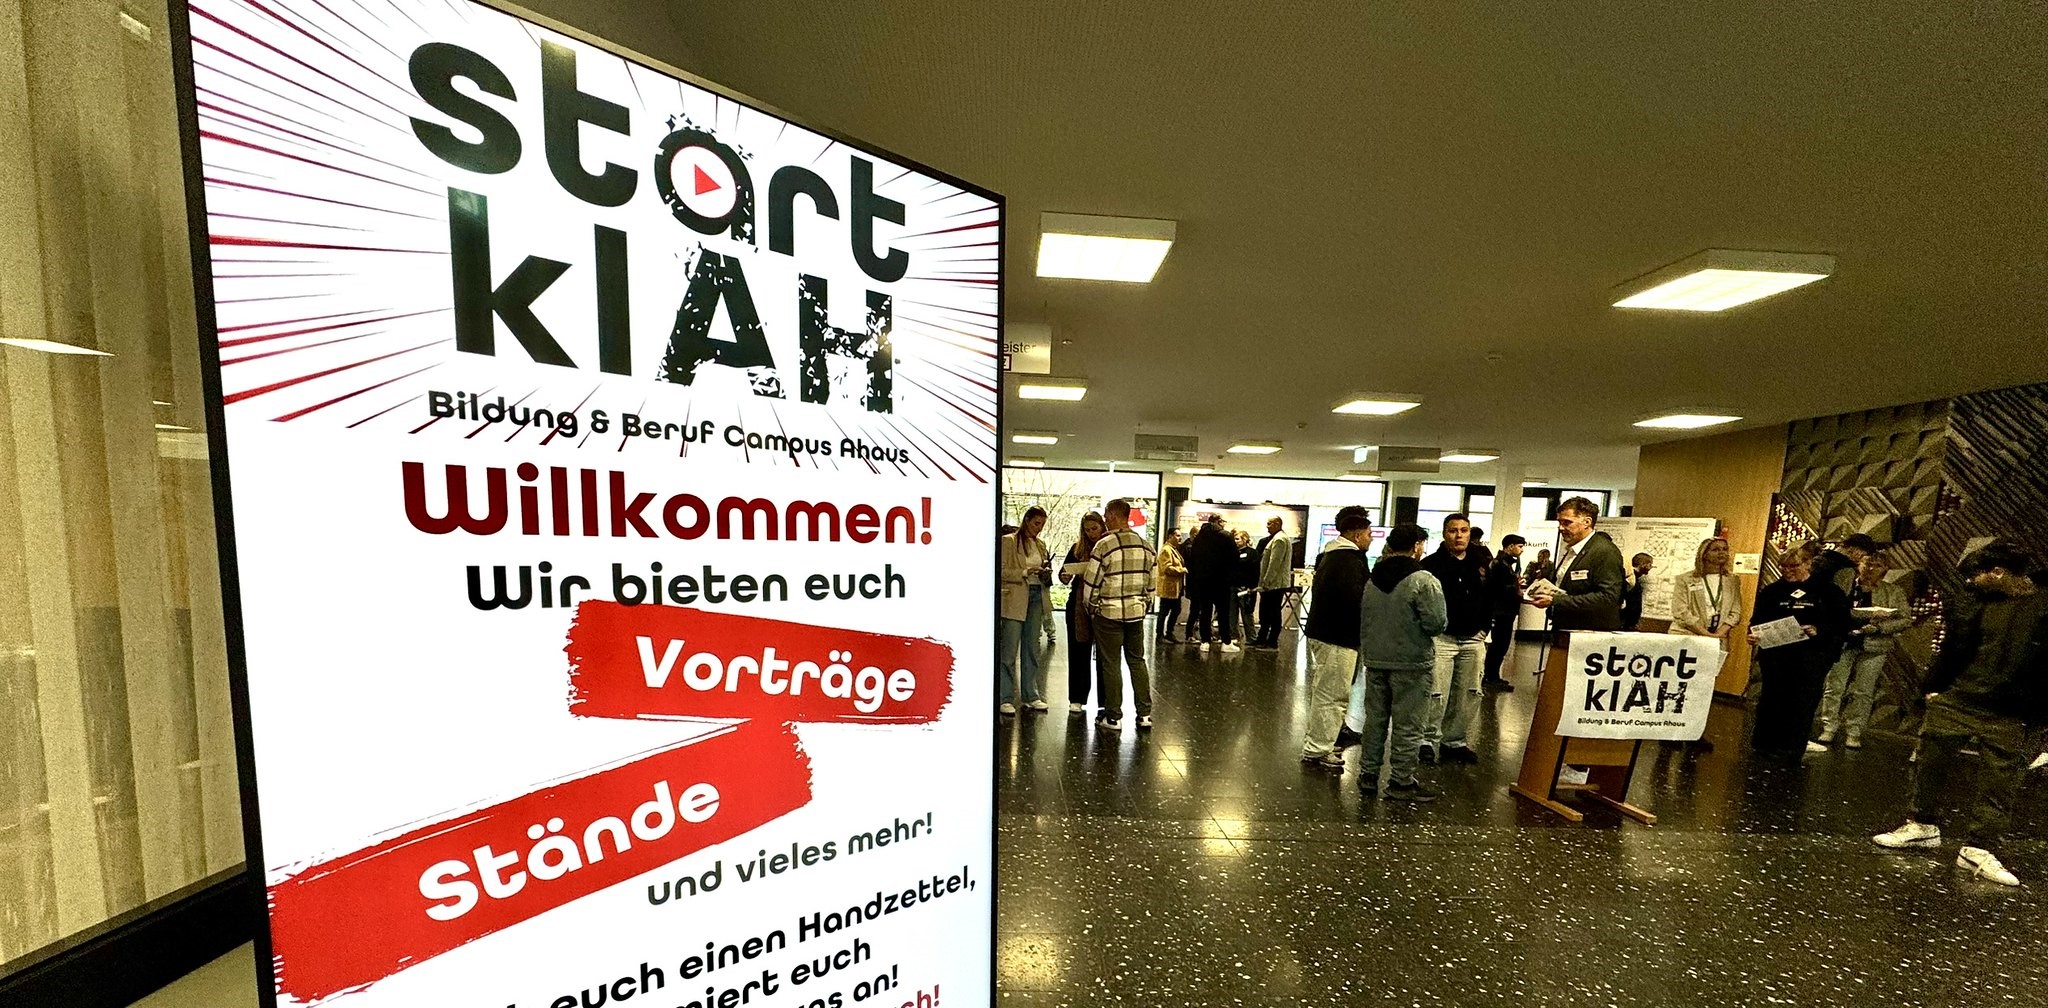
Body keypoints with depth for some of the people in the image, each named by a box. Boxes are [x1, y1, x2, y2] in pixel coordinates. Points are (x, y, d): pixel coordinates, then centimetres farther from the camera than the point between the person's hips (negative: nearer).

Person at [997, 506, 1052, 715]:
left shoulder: (1040, 544, 15)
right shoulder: (1009, 541, -4)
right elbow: (1001, 571, -10)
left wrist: (1044, 574, 0)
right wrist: (1025, 572, -19)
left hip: (1036, 598, 6)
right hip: (1015, 600, -6)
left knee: (1031, 649, 12)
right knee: (1009, 651, -2)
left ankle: (1030, 695, 21)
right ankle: (1004, 698, 6)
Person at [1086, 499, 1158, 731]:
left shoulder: (1104, 545, -13)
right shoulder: (1145, 546, 4)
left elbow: (1092, 584, -9)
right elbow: (1150, 583, 9)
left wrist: (1091, 608, 6)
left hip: (1109, 612, -5)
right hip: (1137, 612, 5)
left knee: (1111, 664, 5)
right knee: (1137, 661, 15)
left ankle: (1113, 717, 15)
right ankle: (1144, 714, 19)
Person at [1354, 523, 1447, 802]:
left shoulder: (1372, 579, 5)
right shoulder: (1423, 580, -15)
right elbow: (1437, 623, -18)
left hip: (1375, 660, 6)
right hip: (1411, 663, -6)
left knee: (1375, 719, 14)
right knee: (1407, 725, 6)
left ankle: (1368, 775, 22)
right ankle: (1401, 781, 16)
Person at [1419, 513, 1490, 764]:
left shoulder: (1481, 564, 9)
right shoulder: (1431, 564, -7)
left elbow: (1492, 598, 17)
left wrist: (1483, 628, 9)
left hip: (1473, 640, 5)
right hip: (1441, 638, -5)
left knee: (1468, 694, 10)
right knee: (1436, 694, -5)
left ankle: (1456, 741, 23)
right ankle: (1429, 740, 7)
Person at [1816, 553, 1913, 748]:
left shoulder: (1894, 592, 6)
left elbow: (1906, 620, 4)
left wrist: (1879, 627, -12)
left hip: (1873, 647, 1)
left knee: (1863, 692, 5)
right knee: (1834, 687, 0)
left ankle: (1854, 734, 12)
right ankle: (1828, 729, 6)